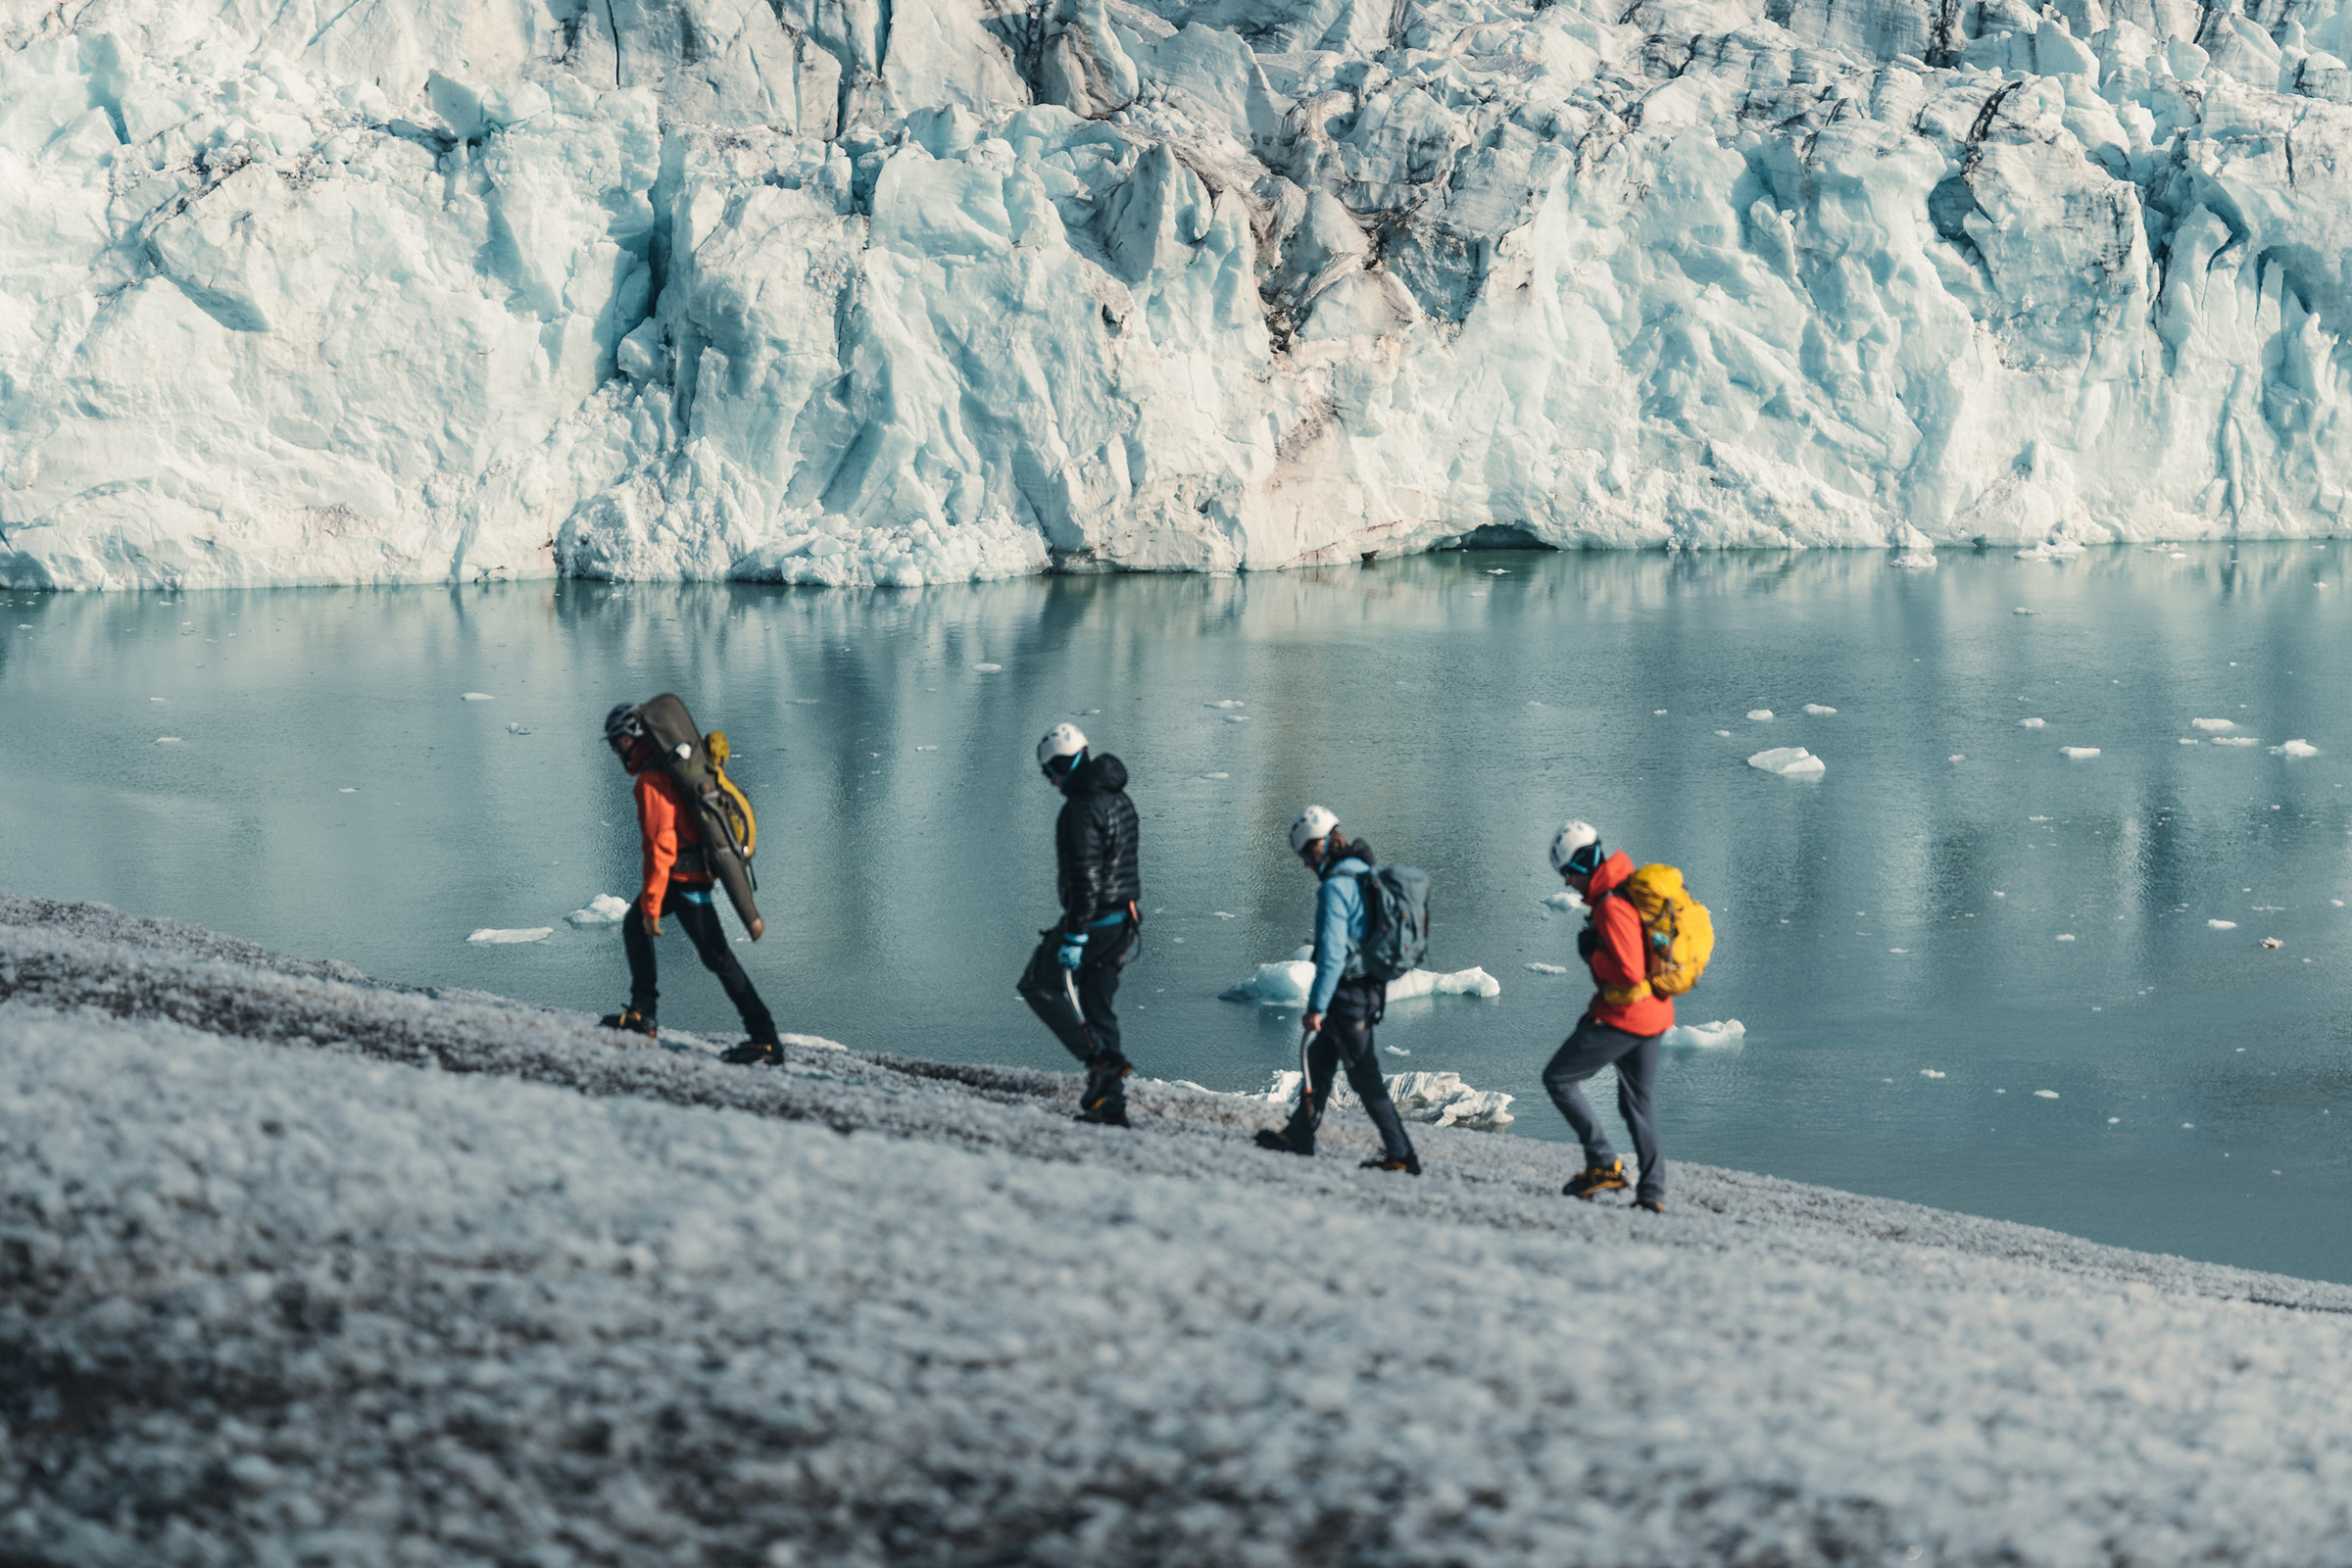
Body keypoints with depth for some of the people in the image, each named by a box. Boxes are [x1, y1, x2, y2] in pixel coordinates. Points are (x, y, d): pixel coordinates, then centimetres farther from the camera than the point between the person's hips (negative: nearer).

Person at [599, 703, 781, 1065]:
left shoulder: (651, 781, -20)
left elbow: (660, 846, -24)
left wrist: (651, 905, -21)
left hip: (683, 876, -11)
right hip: (696, 868, 11)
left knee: (715, 955, -9)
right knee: (633, 926, 21)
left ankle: (765, 1040, -10)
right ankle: (641, 1015, 25)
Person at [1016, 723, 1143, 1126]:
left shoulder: (1081, 808, -19)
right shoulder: (1119, 799, 11)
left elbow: (1085, 876, -24)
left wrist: (1074, 936, -23)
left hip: (1093, 920, -9)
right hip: (1125, 920, 9)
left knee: (1039, 986, 6)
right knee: (1096, 1005, 13)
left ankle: (1103, 1060, -6)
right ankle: (1110, 1106, 11)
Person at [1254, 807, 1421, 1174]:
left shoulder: (1335, 886, -19)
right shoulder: (1367, 875, 10)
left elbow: (1332, 953, -22)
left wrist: (1317, 1006, -18)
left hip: (1348, 992, -9)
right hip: (1372, 988, 9)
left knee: (1364, 1076, -3)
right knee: (1317, 1059, 21)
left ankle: (1401, 1155, -2)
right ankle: (1299, 1135, 33)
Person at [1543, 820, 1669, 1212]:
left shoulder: (1612, 907, -22)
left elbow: (1628, 971, -29)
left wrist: (1591, 954, -12)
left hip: (1623, 1017, -10)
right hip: (1654, 1015, 10)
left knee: (1558, 1079, 0)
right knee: (1636, 1102, 18)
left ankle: (1604, 1165, -5)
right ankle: (1652, 1194, 18)